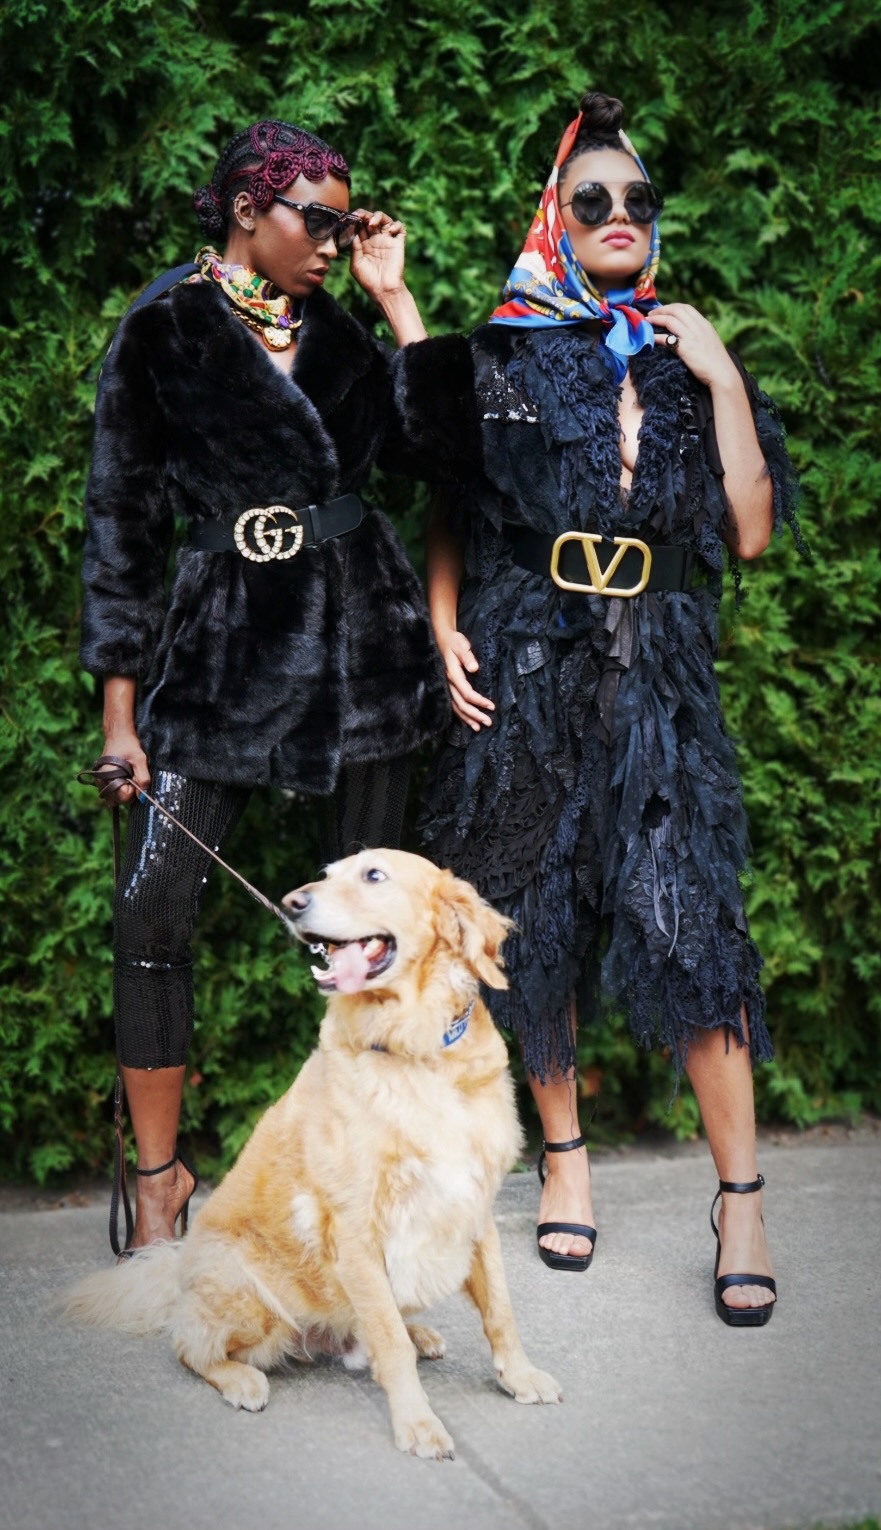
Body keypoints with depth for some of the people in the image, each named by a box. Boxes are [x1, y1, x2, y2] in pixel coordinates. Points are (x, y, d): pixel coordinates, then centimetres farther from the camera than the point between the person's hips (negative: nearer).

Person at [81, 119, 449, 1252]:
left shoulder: (334, 333, 13)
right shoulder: (162, 337, 1)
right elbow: (122, 521, 0)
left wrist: (394, 297, 3)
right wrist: (122, 707, -4)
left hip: (361, 635, 4)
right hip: (222, 639, -3)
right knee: (151, 910, -9)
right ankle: (158, 1171, 7)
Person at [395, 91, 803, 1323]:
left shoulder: (693, 362, 9)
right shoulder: (503, 359, 7)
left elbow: (751, 531, 1)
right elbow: (452, 514, 12)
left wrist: (723, 382, -5)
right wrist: (445, 630, -3)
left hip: (657, 678, 0)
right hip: (525, 669, 1)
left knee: (687, 914, -12)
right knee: (539, 912, 6)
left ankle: (742, 1199, -4)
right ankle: (564, 1152, 25)